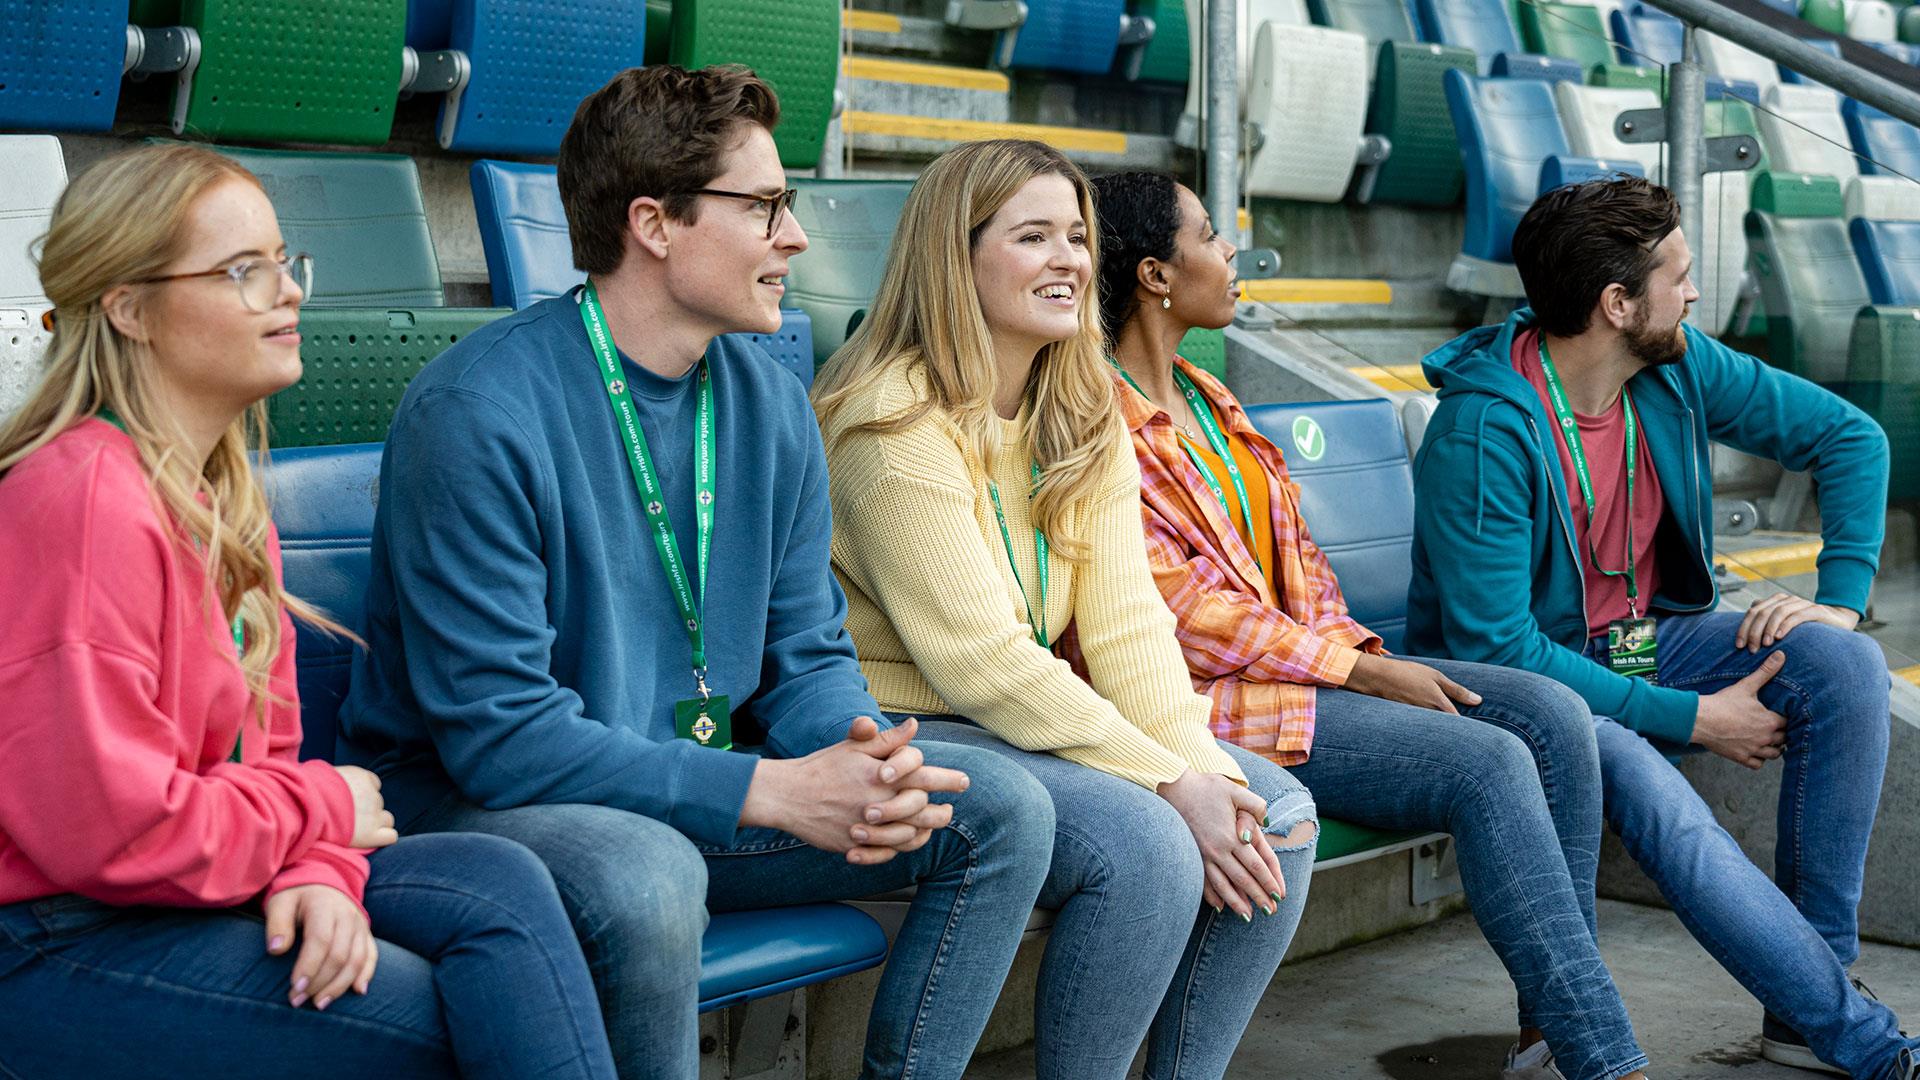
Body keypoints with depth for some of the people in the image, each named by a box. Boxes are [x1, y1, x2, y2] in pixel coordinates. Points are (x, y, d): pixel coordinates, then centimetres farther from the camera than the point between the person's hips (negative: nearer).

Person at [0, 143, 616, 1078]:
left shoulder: (223, 492, 13)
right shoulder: (85, 495, -19)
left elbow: (265, 747, 12)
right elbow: (107, 827, -24)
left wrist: (313, 872, -10)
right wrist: (324, 809, -10)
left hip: (203, 884, 9)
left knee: (498, 886, -8)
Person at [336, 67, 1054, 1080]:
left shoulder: (771, 403, 2)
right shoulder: (476, 414, -21)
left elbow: (807, 653, 8)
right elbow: (501, 731, -25)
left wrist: (860, 755, -17)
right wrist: (772, 791, -27)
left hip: (693, 786, 7)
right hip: (482, 800, -7)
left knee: (1002, 809, -4)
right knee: (647, 877, -39)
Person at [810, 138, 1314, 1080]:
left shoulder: (1085, 418, 9)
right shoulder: (896, 421, -17)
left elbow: (1126, 621, 0)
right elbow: (980, 658, -23)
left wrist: (1205, 766, -17)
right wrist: (1170, 784, -24)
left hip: (1036, 721, 8)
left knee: (1278, 816, -6)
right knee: (1147, 849, -27)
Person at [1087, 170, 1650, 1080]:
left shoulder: (1203, 398, 19)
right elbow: (1178, 612, -17)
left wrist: (1357, 649, 1)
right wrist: (1364, 673, -15)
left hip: (1305, 658, 9)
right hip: (1203, 700, -9)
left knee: (1551, 714, -7)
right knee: (1487, 763, -22)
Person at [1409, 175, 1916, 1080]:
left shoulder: (1678, 369, -4)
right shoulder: (1481, 432, -24)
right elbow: (1495, 648, -25)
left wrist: (1842, 597, -5)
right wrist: (1691, 717, -23)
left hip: (1647, 641, 7)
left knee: (1844, 662, -17)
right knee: (1653, 795, -36)